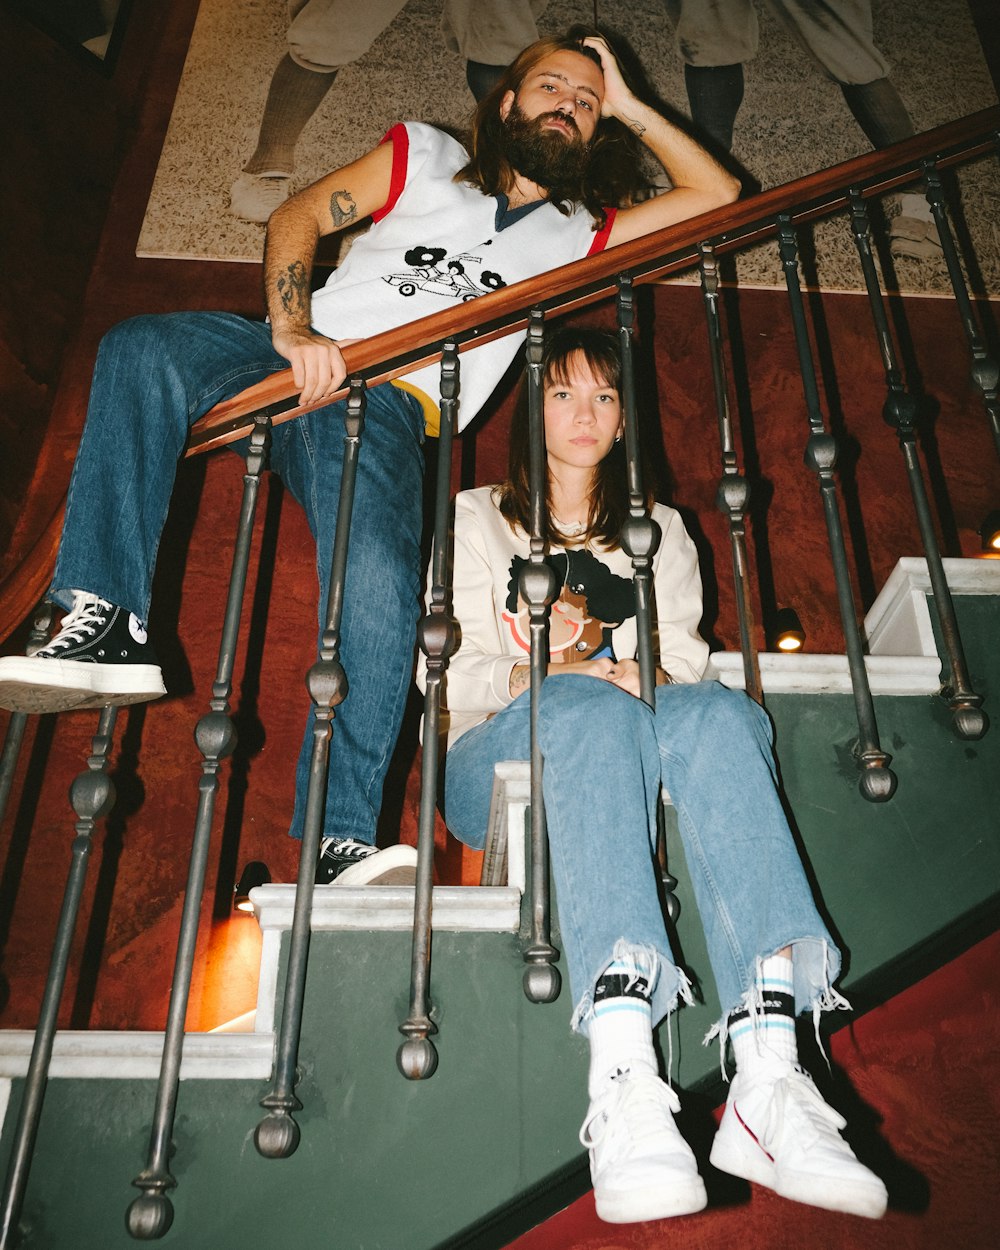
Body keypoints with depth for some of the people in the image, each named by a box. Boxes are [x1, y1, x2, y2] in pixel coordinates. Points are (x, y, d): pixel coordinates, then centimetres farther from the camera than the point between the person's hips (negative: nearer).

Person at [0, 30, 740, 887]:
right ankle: (108, 623, -32)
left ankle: (340, 841, -29)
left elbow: (718, 195, 25)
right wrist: (293, 332, -8)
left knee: (380, 587, -31)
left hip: (391, 408, -1)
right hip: (301, 360, 2)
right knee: (143, 348, -29)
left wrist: (630, 108, 24)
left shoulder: (577, 236, 26)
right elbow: (301, 217, 11)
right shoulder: (427, 155, 24)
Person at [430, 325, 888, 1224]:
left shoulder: (660, 530, 26)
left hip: (628, 757, 2)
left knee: (716, 711, -34)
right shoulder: (478, 519, 19)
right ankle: (623, 1085, -54)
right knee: (591, 705, -37)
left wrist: (652, 670, -12)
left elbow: (683, 657, 12)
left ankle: (768, 1081, -49)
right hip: (499, 763, -1)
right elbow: (445, 670, 6)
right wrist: (540, 670, -14)